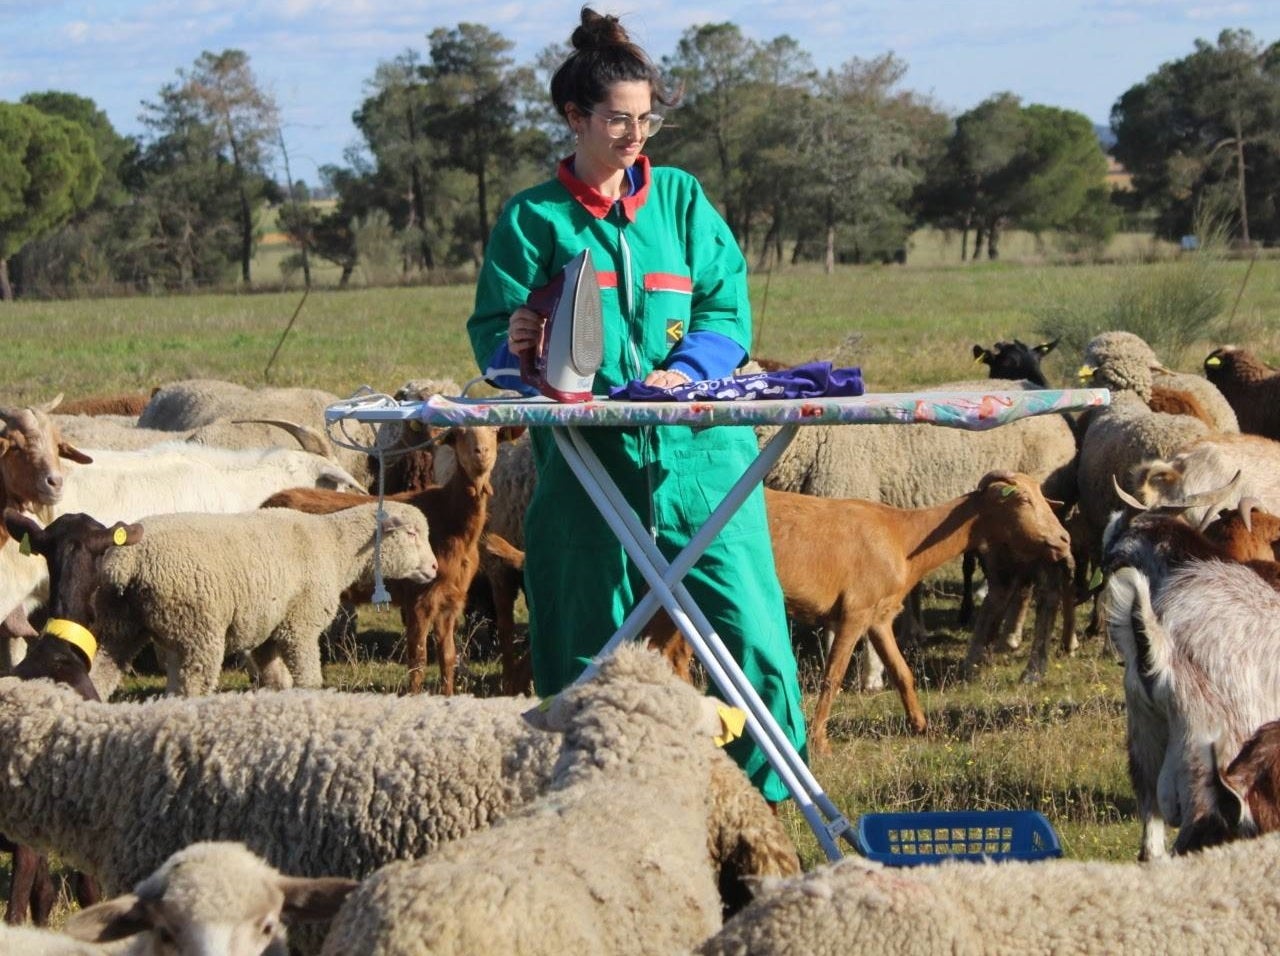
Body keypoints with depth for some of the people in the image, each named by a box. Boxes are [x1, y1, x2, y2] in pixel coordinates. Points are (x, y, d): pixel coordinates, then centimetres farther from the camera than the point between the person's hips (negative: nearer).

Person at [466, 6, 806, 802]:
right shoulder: (534, 220, 8)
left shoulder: (681, 199, 13)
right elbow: (492, 331, 3)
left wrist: (687, 369, -10)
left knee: (748, 621, -7)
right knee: (589, 645, 1)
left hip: (695, 447, 1)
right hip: (588, 455, -1)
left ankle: (767, 789, 5)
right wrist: (516, 345, -20)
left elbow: (728, 307, 7)